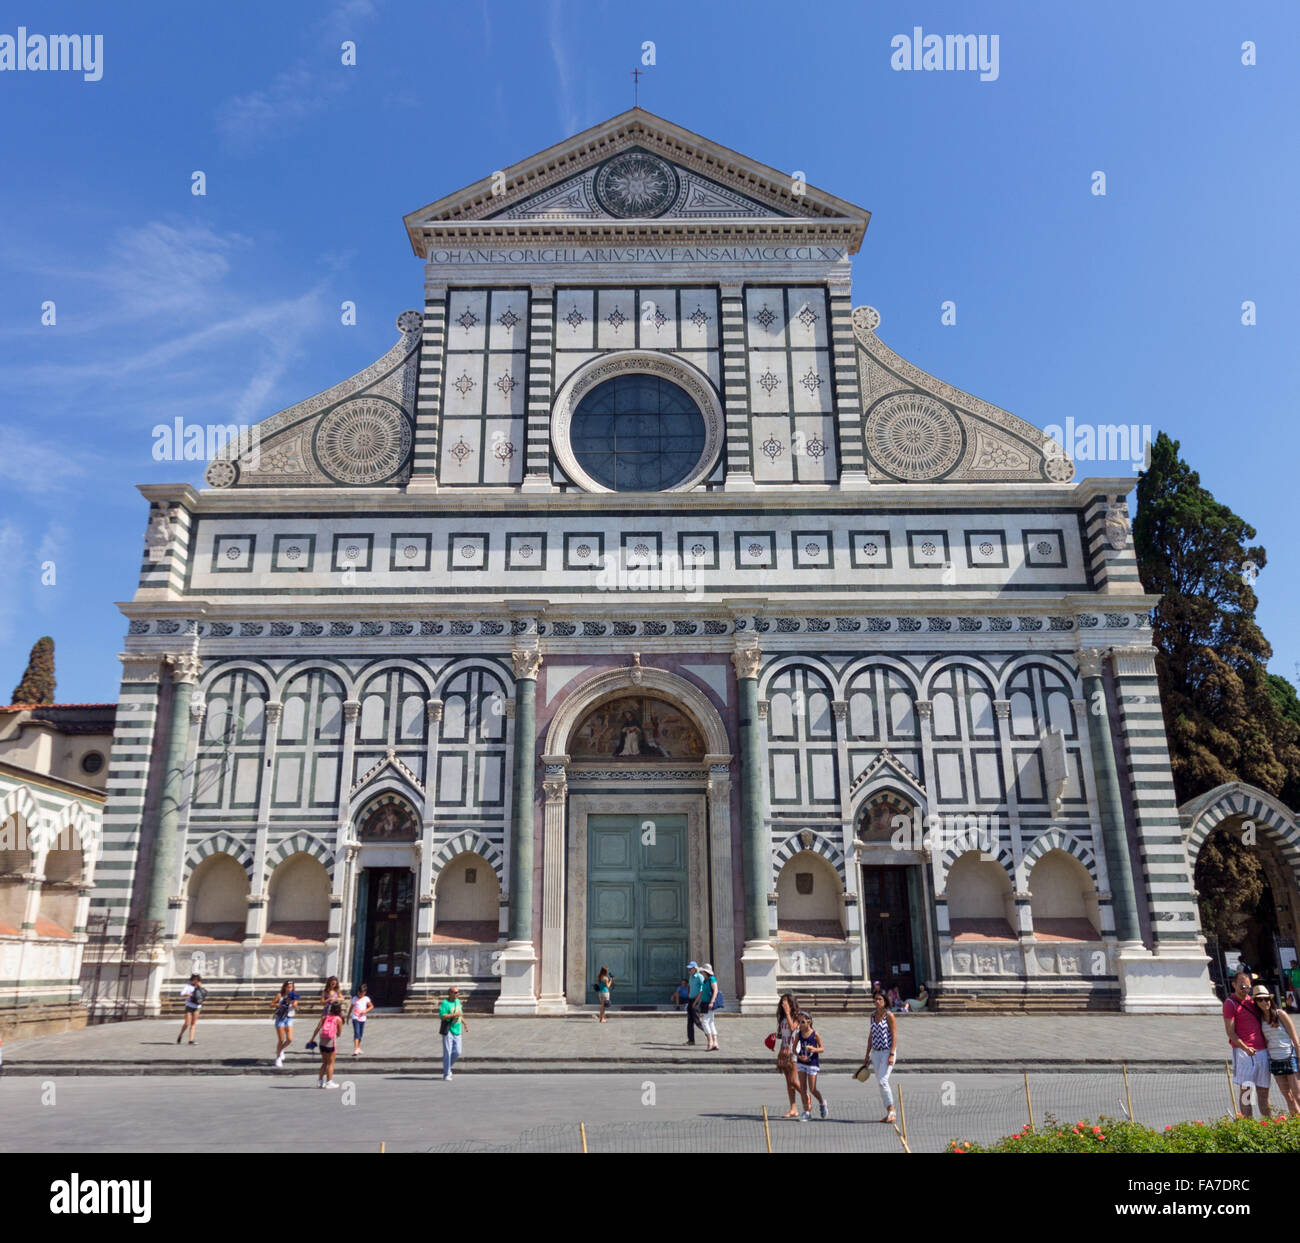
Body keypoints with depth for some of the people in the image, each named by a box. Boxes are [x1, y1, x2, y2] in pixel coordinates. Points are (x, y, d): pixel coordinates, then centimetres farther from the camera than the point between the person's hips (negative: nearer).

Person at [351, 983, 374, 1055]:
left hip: (362, 1018, 3)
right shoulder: (355, 999, 0)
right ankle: (355, 1049, -20)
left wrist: (366, 1010, -7)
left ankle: (358, 1048, 28)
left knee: (361, 1034, 10)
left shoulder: (366, 999, 3)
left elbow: (371, 1006, 10)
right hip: (355, 1018, -3)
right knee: (356, 1033, -15)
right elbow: (351, 1008, 6)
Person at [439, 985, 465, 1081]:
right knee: (447, 1053, -4)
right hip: (448, 1031, -7)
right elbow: (442, 1016, -23)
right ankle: (446, 1074, 5)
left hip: (457, 1031, 7)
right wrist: (454, 1014, -24)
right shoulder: (445, 1003, -12)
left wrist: (464, 1023, 19)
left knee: (457, 1052, 4)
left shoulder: (458, 1001, 12)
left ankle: (447, 1068, 26)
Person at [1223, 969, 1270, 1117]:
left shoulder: (1252, 1000, 17)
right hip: (1243, 1052, -7)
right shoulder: (1230, 1003, -4)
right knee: (1246, 1090, -6)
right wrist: (1245, 1048, -19)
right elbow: (1230, 1032, -8)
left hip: (1262, 1051, 7)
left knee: (1264, 1091, 9)